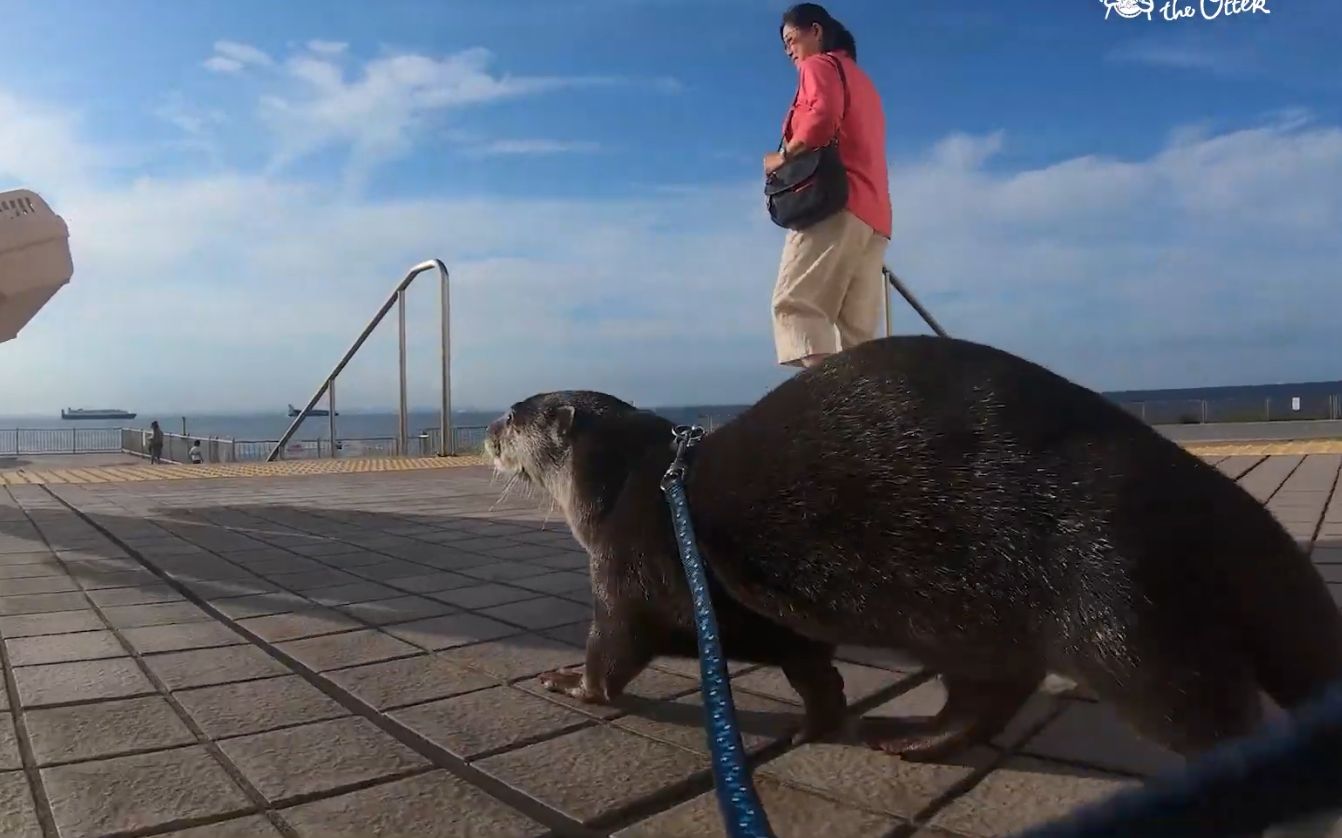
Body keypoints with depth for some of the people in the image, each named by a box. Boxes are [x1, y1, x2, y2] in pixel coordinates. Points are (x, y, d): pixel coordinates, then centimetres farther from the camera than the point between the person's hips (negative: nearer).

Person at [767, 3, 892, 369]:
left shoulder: (820, 65, 7)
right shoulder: (862, 81, 34)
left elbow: (823, 117, -14)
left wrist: (783, 156, -3)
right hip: (873, 213, 9)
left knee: (795, 302, -19)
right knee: (857, 330, -1)